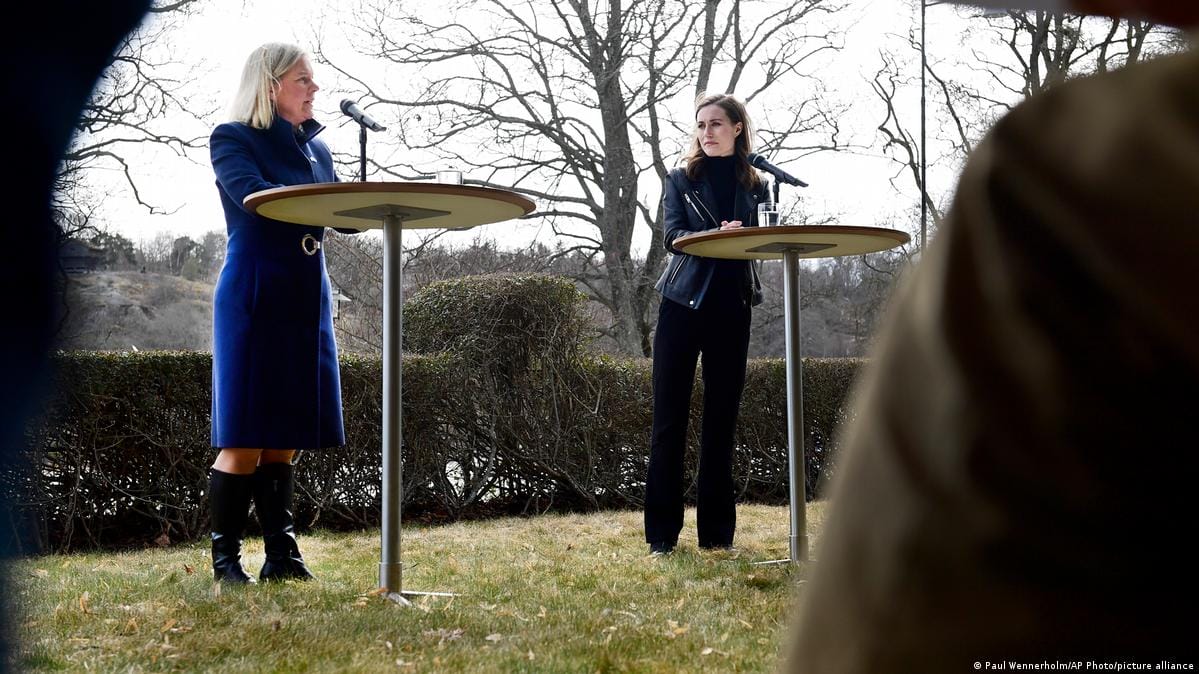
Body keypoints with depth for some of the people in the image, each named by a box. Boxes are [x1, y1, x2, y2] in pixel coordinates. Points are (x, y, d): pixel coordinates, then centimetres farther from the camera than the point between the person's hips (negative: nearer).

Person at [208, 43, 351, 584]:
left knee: (286, 438, 7)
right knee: (244, 440, -5)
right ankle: (225, 556, 4)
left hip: (307, 299, 6)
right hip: (255, 296, -6)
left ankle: (281, 553, 11)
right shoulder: (232, 139, -2)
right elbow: (254, 194, -21)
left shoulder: (316, 148, 17)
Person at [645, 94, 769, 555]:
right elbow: (672, 235, -7)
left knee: (721, 419, 4)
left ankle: (716, 532, 10)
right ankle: (661, 534, 1)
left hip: (731, 308, 2)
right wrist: (718, 235, -25)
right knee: (670, 419, -3)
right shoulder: (682, 179, 7)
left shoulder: (754, 186, 13)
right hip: (683, 304, -2)